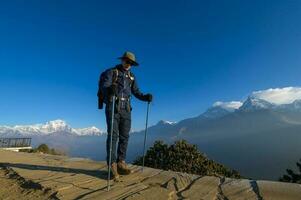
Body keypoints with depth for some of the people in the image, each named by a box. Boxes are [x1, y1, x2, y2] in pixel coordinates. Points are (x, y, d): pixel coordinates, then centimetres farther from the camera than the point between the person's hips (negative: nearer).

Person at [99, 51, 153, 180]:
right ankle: (112, 166, -4)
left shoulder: (131, 76, 17)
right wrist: (110, 89, -38)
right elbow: (104, 86, -14)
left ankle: (121, 164, 8)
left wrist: (145, 97, -9)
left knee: (124, 136, 1)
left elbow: (136, 92, 11)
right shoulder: (111, 72, 2)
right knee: (113, 135, -9)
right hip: (113, 107, -5)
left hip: (126, 109, 5)